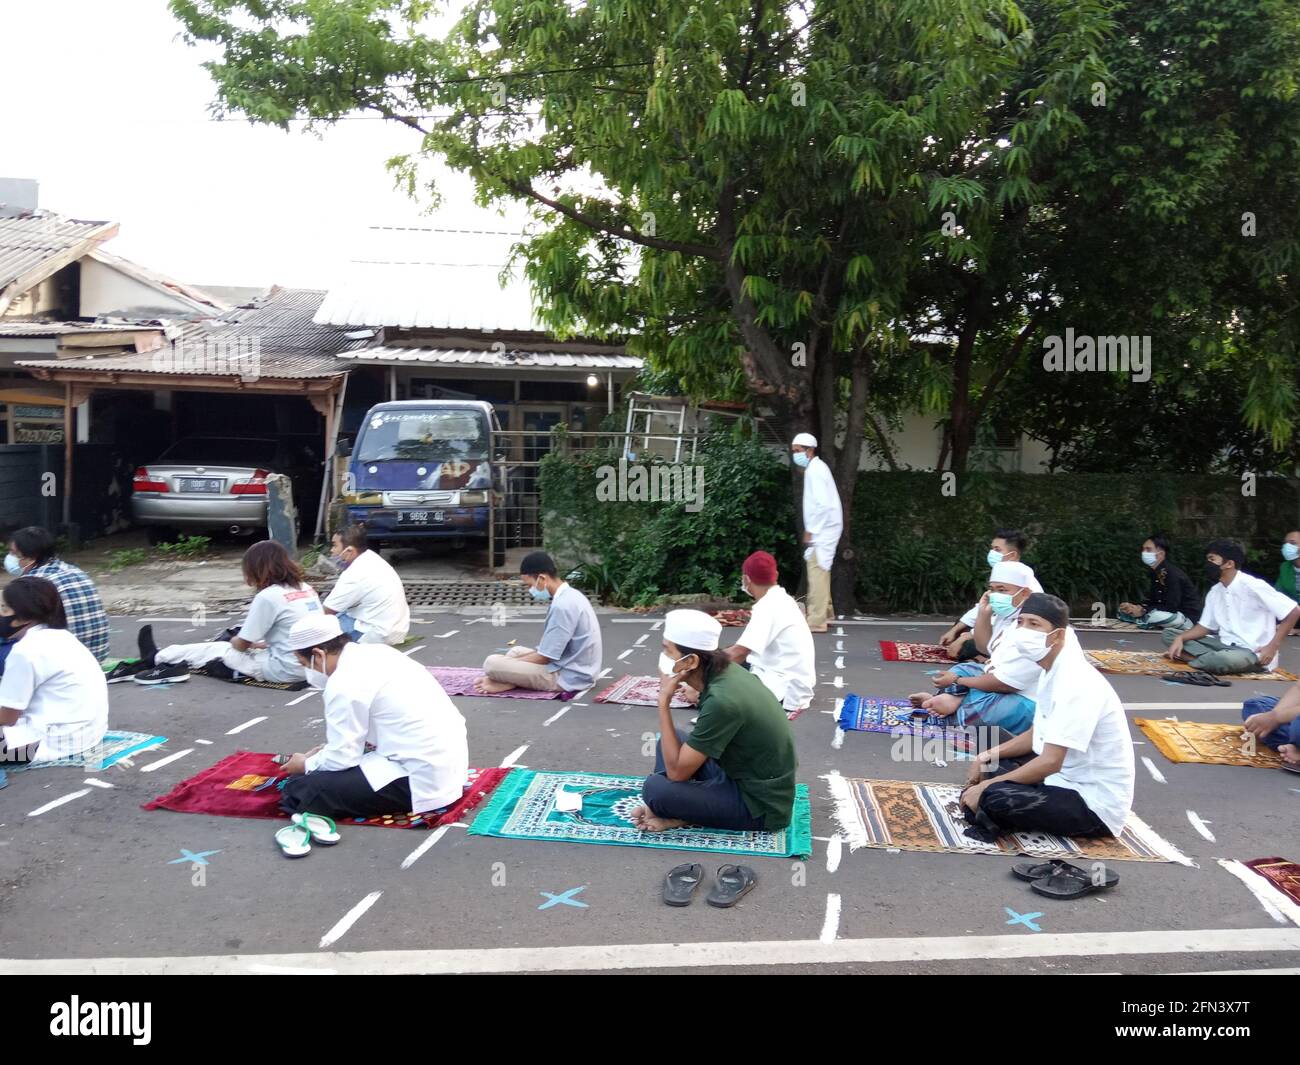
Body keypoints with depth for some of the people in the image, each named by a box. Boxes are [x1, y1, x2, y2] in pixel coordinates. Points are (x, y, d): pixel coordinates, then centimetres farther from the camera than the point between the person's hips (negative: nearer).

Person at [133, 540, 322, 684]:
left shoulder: (268, 596, -15)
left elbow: (242, 644, -5)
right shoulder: (306, 588, 7)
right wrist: (261, 643, 21)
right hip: (311, 665, 7)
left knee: (213, 650, 13)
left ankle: (156, 658, 35)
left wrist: (234, 640, 17)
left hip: (284, 670, -7)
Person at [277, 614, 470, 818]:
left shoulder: (344, 684, -17)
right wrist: (328, 749, 19)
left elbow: (341, 758, -11)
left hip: (422, 780, -10)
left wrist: (306, 765, 8)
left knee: (302, 790, -13)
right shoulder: (375, 653, 10)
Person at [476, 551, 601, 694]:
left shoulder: (562, 606, -22)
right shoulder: (570, 595, 10)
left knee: (492, 663, -20)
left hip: (567, 677, -11)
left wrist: (508, 663, -3)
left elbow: (544, 657, -18)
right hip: (574, 668, 11)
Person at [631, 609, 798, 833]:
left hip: (761, 805, -9)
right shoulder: (725, 671, -4)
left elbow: (676, 771, -20)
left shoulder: (722, 700, -29)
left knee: (655, 788, -22)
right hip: (749, 779, 9)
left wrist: (663, 702, -20)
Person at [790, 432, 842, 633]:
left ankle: (816, 621, -8)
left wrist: (810, 531, -19)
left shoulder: (815, 470, -15)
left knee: (817, 572, -9)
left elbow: (823, 504, -23)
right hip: (822, 529, 10)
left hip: (821, 530, -10)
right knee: (820, 572, 17)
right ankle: (823, 614, 28)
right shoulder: (815, 468, 15)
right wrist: (811, 530, 14)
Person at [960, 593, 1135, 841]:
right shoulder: (1052, 671, 6)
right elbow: (1037, 735, 17)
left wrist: (987, 786, -20)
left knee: (995, 798, -29)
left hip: (1095, 803, -10)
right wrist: (988, 756, 5)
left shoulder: (1076, 683, -25)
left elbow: (1051, 762, -28)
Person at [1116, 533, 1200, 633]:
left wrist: (1143, 611, -27)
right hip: (1172, 614, 8)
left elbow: (1171, 607, -27)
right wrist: (1134, 607, -13)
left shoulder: (1173, 574, -22)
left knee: (1155, 616, -39)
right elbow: (1152, 600, 5)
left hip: (1188, 617, -8)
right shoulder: (1155, 572, 5)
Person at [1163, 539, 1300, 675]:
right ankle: (1211, 659, -18)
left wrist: (1273, 647, -17)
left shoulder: (1252, 586, -15)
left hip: (1253, 652, -8)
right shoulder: (1214, 591, 8)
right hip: (1225, 645, 8)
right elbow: (1205, 626, 13)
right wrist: (1180, 638, -7)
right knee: (1170, 634, -3)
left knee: (1228, 659, -43)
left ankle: (1188, 657, -15)